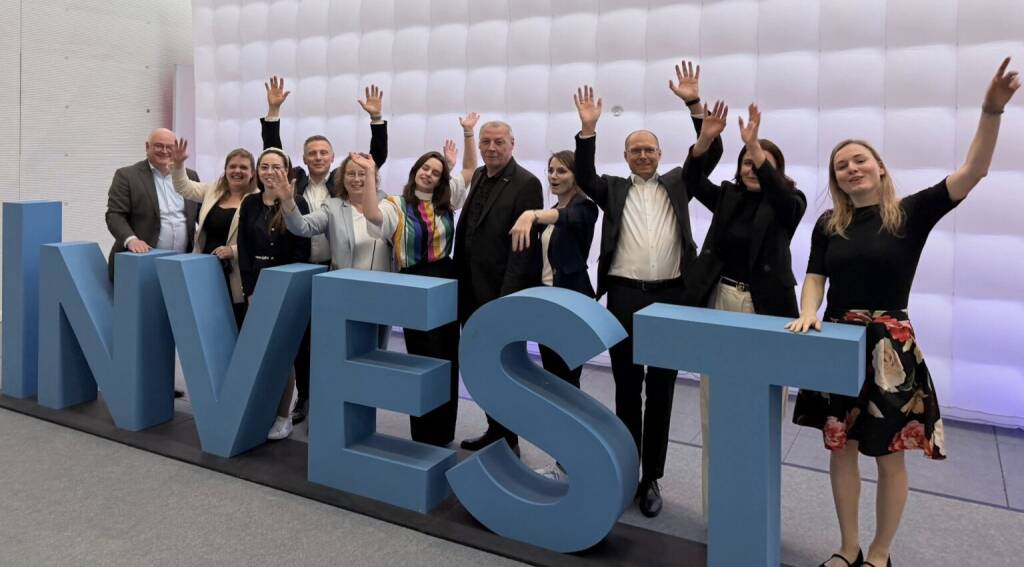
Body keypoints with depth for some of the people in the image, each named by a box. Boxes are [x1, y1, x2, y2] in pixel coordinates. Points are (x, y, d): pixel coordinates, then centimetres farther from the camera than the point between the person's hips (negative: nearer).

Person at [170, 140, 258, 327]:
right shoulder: (213, 190, 12)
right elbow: (184, 187, 22)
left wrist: (233, 251, -22)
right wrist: (178, 163, 7)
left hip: (236, 277, -6)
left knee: (236, 326, 2)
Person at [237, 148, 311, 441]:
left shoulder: (297, 205, -3)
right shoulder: (249, 204, 8)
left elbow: (301, 252, -8)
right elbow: (243, 250, 5)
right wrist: (250, 290, -4)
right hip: (255, 288, 4)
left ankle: (283, 416, 9)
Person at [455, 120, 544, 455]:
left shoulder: (526, 183, -13)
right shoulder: (479, 177, 12)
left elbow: (524, 245, -18)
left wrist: (506, 298, -22)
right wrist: (462, 286, 11)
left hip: (503, 295, -7)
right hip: (474, 292, 7)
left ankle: (508, 440, 20)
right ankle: (495, 430, 30)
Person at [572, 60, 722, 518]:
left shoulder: (677, 183, 13)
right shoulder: (614, 189, 12)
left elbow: (711, 154, 2)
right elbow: (584, 177, -5)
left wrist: (694, 104, -7)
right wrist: (587, 127, -15)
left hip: (669, 297, 1)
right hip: (624, 296, 0)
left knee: (660, 392, 6)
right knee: (626, 389, 8)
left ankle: (652, 479, 17)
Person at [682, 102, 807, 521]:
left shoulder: (789, 205, 1)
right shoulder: (727, 196, 9)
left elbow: (778, 191, -22)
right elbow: (692, 180, -6)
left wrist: (755, 145, -32)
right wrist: (705, 139, -22)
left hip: (764, 312, -3)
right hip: (718, 305, 3)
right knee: (716, 411, 10)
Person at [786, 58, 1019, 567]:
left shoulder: (910, 213, -3)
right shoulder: (828, 224, 5)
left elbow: (972, 171, -11)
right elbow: (814, 278, 6)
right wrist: (808, 313, -14)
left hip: (891, 345, -3)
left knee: (890, 458, 7)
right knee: (841, 449, 11)